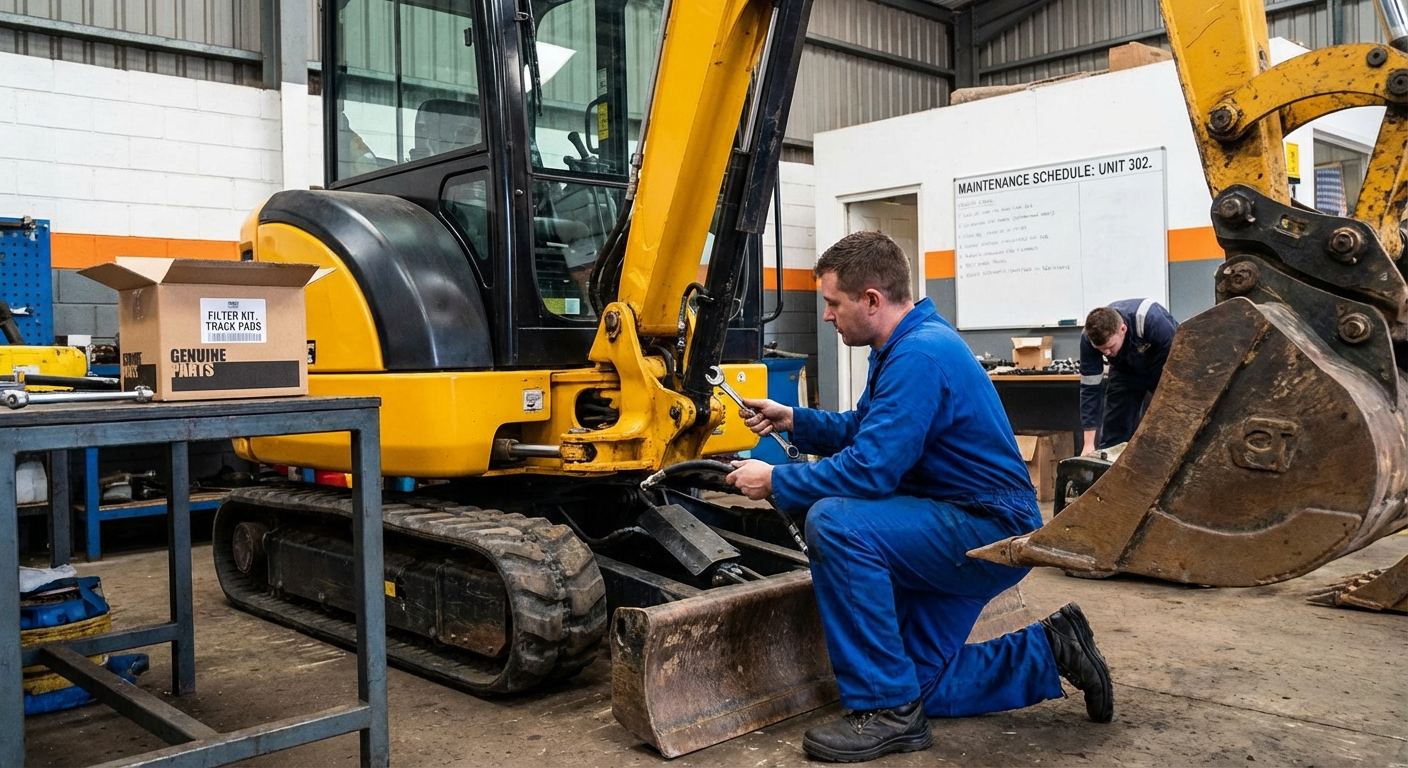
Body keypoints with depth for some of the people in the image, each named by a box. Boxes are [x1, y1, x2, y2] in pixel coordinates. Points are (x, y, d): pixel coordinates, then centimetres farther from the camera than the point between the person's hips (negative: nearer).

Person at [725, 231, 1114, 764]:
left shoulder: (920, 354, -23)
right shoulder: (906, 345, 9)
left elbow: (871, 468, -29)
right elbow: (863, 432, 20)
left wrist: (776, 482, -18)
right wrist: (793, 420, 7)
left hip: (993, 533, -10)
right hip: (957, 535, 10)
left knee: (834, 523, -30)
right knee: (918, 683, 13)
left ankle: (887, 710, -19)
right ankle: (1049, 651, 24)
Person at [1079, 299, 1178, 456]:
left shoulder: (1151, 320, -40)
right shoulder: (1089, 338, -28)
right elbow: (1090, 387, -22)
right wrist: (1089, 443, -24)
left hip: (1162, 367, -3)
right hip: (1125, 371, 3)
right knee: (1113, 437, -2)